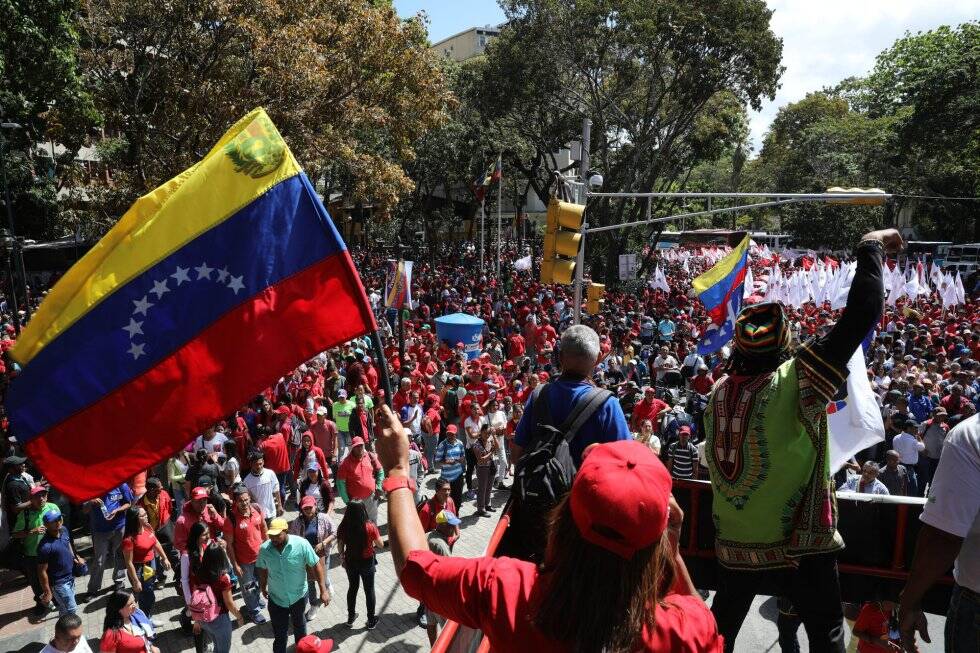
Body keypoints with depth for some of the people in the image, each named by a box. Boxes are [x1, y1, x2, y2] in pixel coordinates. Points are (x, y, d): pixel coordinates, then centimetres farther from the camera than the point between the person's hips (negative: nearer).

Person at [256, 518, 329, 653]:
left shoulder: (301, 544, -26)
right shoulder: (264, 549, -19)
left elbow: (316, 565, -16)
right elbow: (262, 569, 1)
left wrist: (323, 590, -16)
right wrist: (263, 588, 15)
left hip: (299, 596, 0)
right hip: (276, 599, 0)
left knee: (299, 624, 27)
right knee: (280, 634, 10)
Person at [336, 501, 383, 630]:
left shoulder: (343, 527, -18)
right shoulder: (370, 527, -24)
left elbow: (340, 547, -5)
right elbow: (381, 545, -12)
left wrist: (342, 556, 14)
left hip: (350, 561, 2)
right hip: (367, 562, -2)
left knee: (352, 588, 25)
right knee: (369, 590, 17)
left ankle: (350, 617, 40)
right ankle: (371, 621, 30)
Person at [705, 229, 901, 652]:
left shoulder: (719, 392, -4)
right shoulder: (796, 383, -19)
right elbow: (861, 315, -18)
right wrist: (871, 248, -9)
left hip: (734, 539, 5)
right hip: (797, 539, -5)